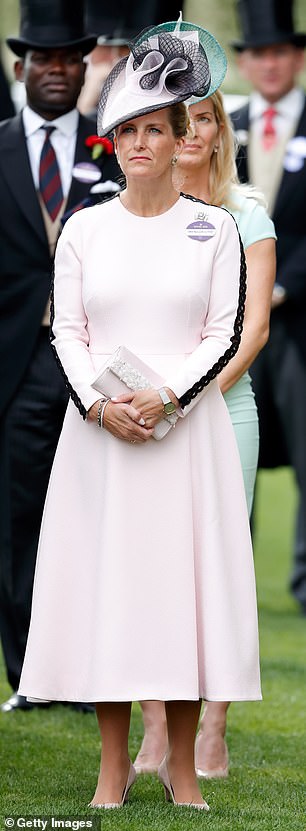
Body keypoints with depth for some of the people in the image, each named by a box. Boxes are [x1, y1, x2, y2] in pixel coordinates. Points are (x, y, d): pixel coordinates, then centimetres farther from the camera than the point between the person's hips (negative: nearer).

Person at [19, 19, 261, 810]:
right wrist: (99, 403, -13)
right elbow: (66, 331, 3)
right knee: (105, 577, 0)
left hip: (187, 425, -1)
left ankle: (181, 765, 7)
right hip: (100, 429, 1)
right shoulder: (84, 227, 6)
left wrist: (167, 395, -16)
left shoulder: (213, 228, 2)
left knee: (184, 578, -1)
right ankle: (114, 765, 7)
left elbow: (223, 333, -1)